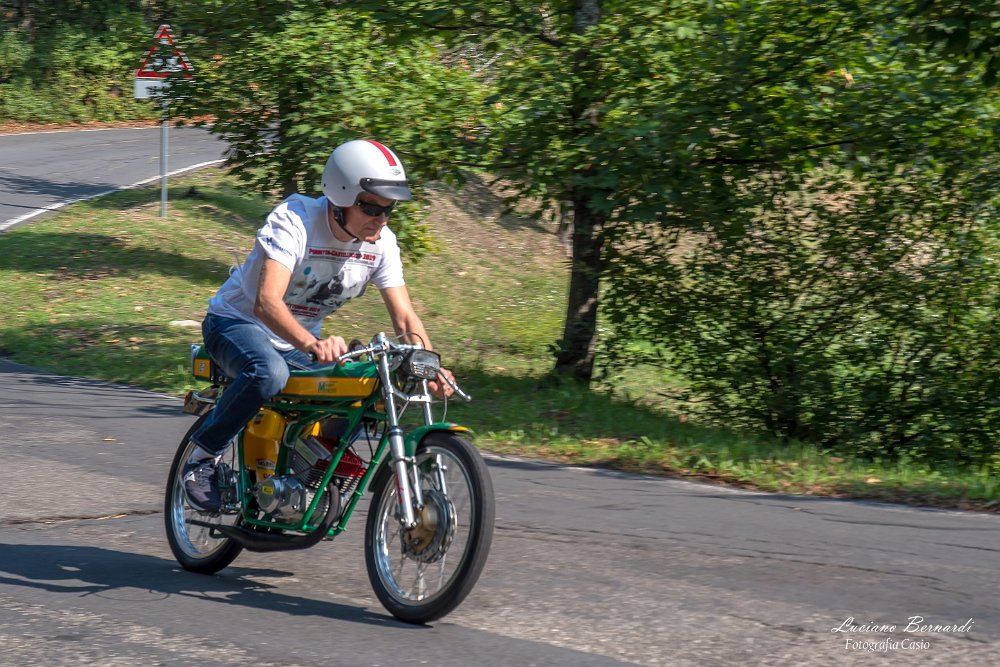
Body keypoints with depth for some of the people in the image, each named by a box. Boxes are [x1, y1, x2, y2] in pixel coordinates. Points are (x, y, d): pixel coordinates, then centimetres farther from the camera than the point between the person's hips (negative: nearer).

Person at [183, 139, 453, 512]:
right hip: (238, 322, -6)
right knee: (270, 373, -38)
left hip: (300, 339, 6)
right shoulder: (294, 220, -27)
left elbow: (404, 317, -11)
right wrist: (312, 345, -57)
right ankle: (202, 460, -18)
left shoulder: (381, 242, -10)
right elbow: (267, 302, -39)